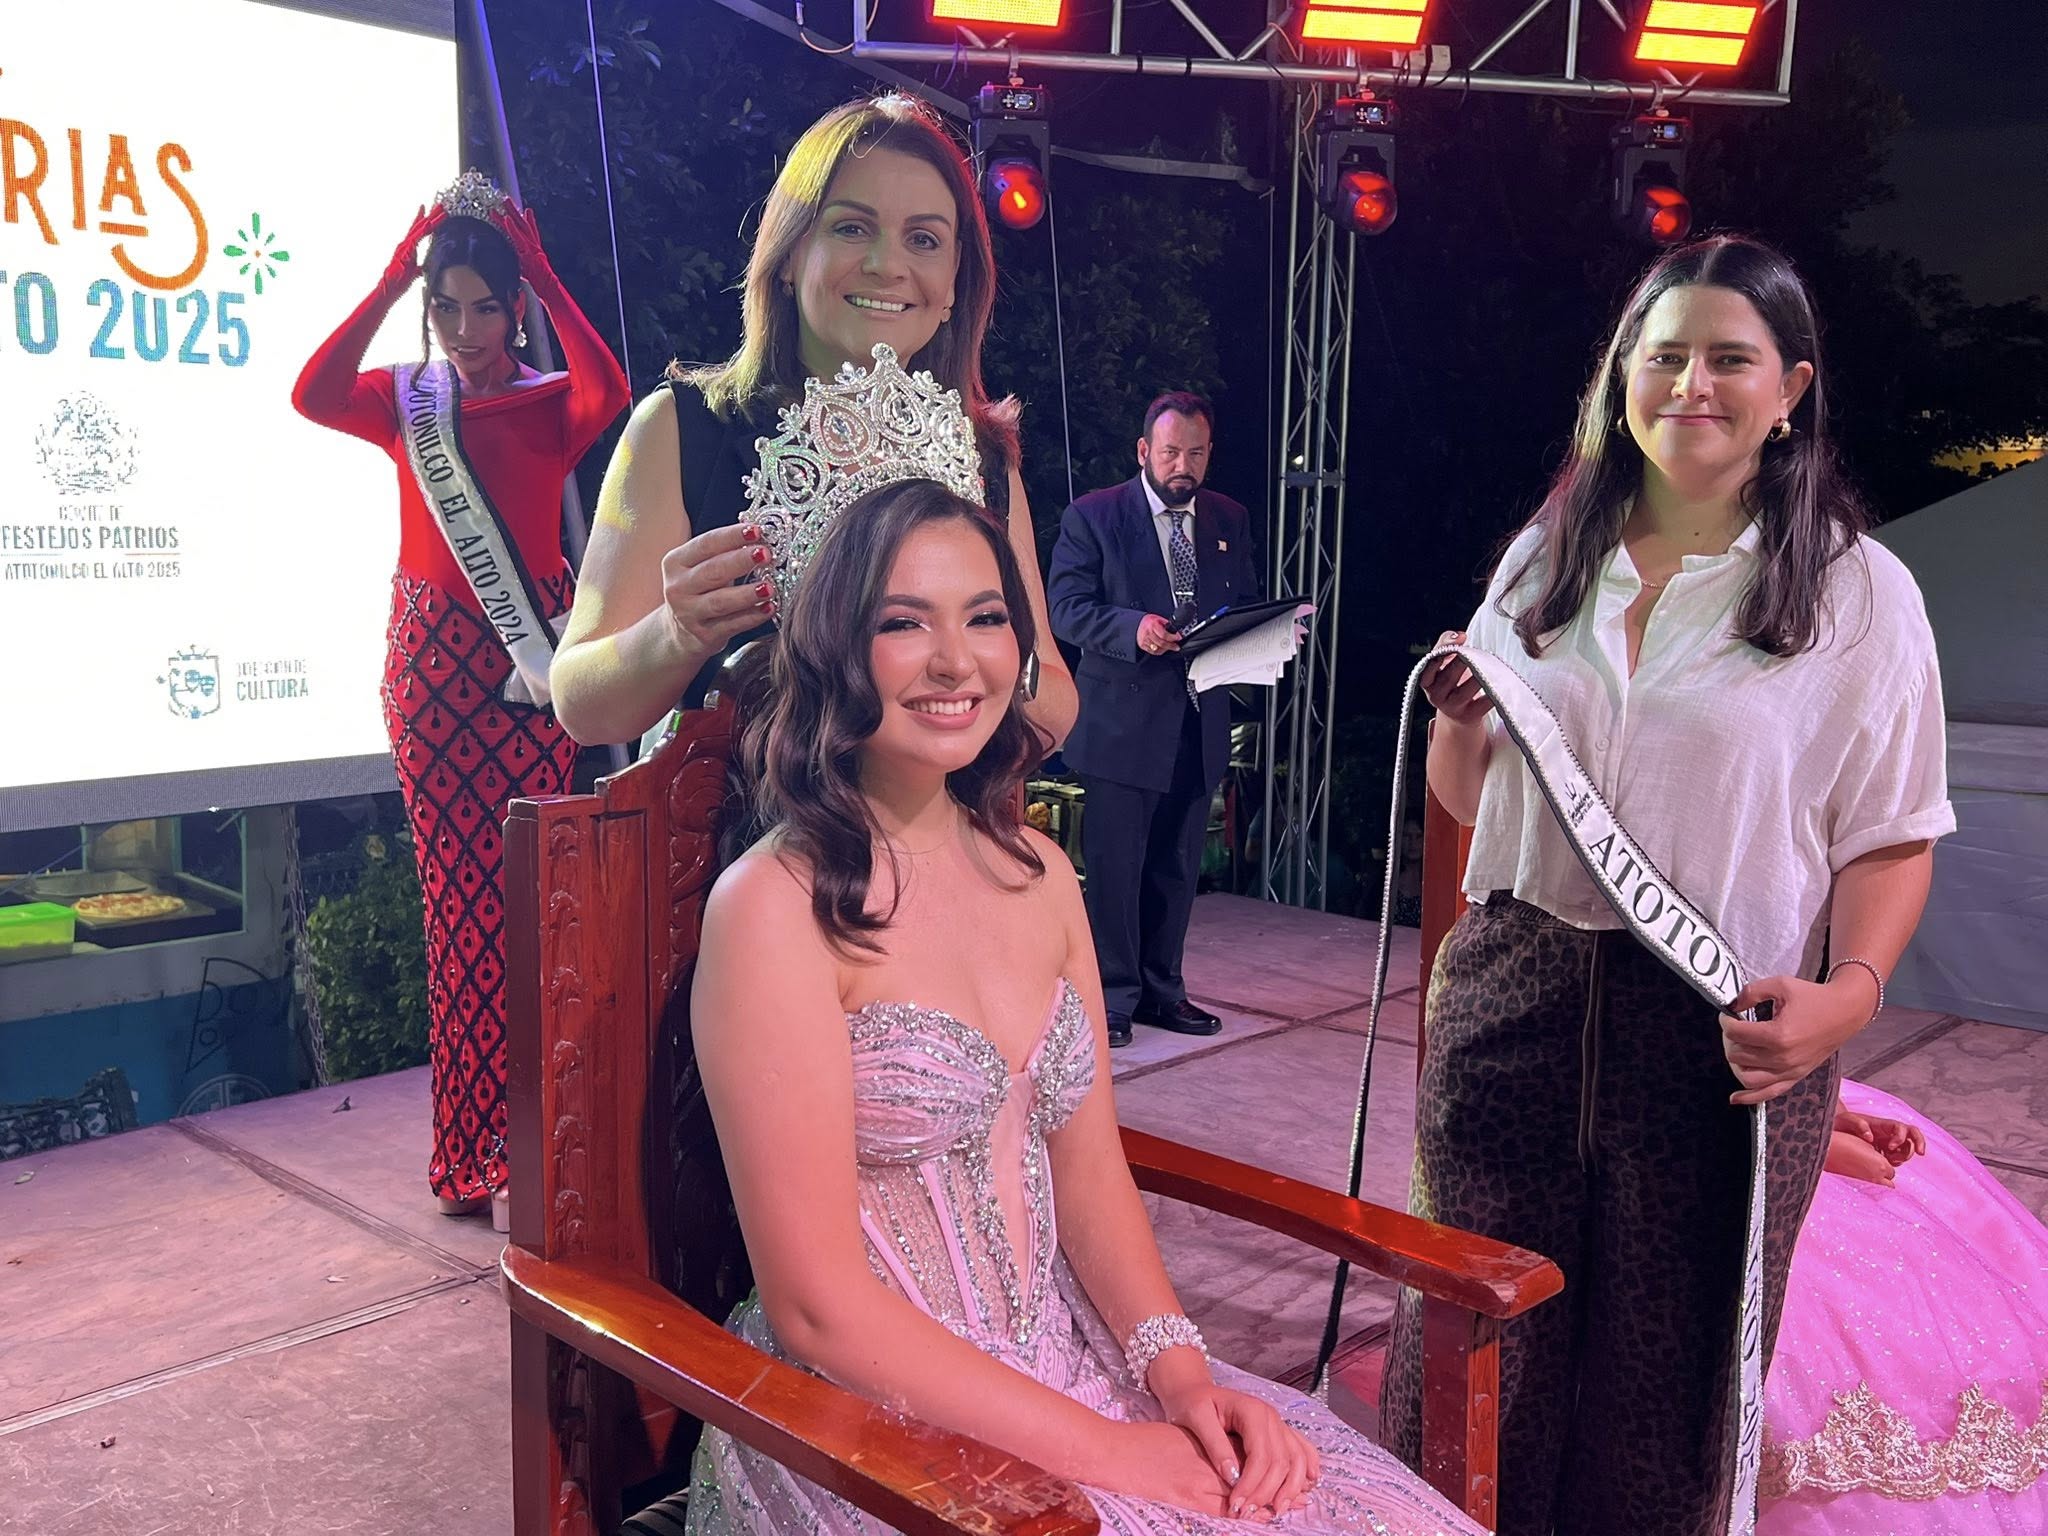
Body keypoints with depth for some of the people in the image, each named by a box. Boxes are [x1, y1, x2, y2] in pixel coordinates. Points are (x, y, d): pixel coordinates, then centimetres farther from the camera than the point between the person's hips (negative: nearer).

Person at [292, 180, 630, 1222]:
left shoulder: (548, 403, 7)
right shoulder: (403, 401, 11)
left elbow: (607, 393, -18)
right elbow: (313, 394, -10)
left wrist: (546, 281, -12)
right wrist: (393, 278, -9)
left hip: (527, 658, -1)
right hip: (431, 658, 2)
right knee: (457, 889, 2)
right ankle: (471, 1139, 10)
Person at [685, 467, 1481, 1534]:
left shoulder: (1039, 874, 5)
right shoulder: (776, 905, -15)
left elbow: (1089, 1171, 8)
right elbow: (816, 1307, -16)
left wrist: (1179, 1370, -7)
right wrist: (1096, 1448, -16)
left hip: (1067, 1360, 6)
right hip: (868, 1420, -5)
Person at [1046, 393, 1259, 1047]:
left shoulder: (1230, 520, 12)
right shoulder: (1093, 516, -3)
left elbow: (1247, 604, 17)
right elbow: (1066, 606, -9)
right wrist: (1133, 626, -25)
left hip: (1199, 723, 5)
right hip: (1123, 719, -5)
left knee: (1176, 867, 13)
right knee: (1115, 865, 0)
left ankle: (1161, 988, 25)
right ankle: (1112, 996, 11)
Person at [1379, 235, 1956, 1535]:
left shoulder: (1858, 593, -1)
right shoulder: (1546, 557, 9)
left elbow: (1892, 835, -2)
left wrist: (1849, 990, -19)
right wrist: (1462, 719, -6)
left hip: (1722, 1034, -2)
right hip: (1512, 1000, 3)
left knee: (1664, 1367, 10)